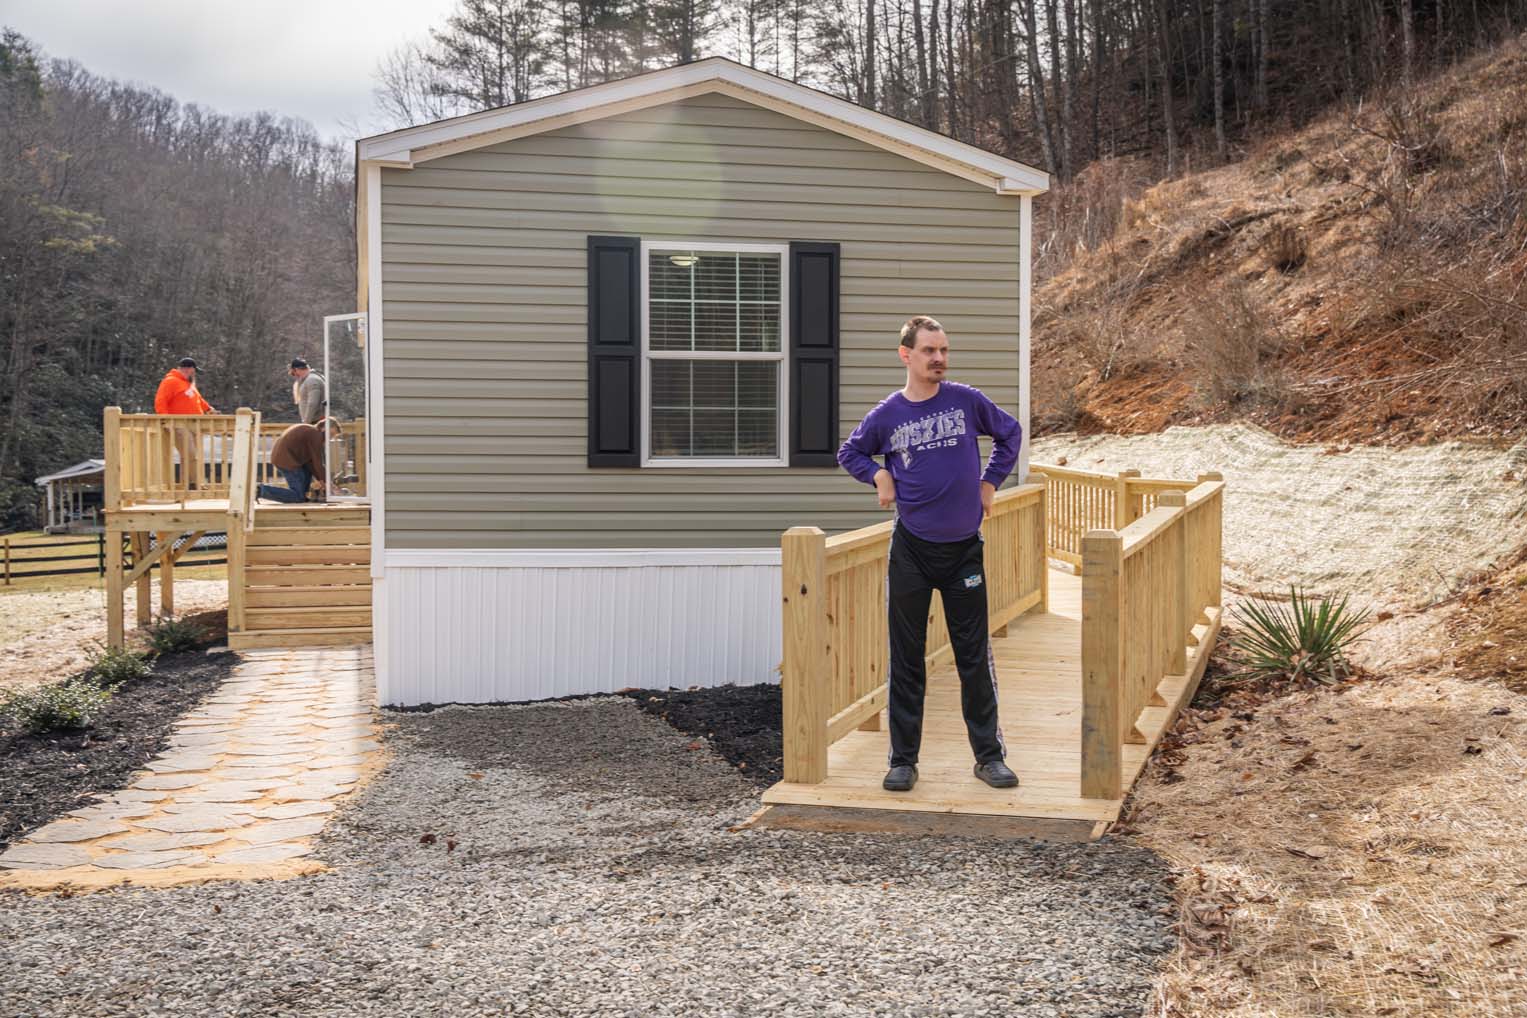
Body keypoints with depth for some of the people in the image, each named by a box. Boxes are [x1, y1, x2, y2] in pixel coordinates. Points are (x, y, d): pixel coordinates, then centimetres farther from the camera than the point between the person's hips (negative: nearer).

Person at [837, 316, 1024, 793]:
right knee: (906, 659, 5)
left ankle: (990, 755, 17)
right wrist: (879, 476, -2)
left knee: (976, 656, 6)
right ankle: (903, 760, 13)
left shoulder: (967, 400, -1)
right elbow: (849, 453, 16)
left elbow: (1009, 432, 15)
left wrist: (990, 480, 8)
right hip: (911, 548, 0)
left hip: (964, 547, 0)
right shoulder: (886, 414, -1)